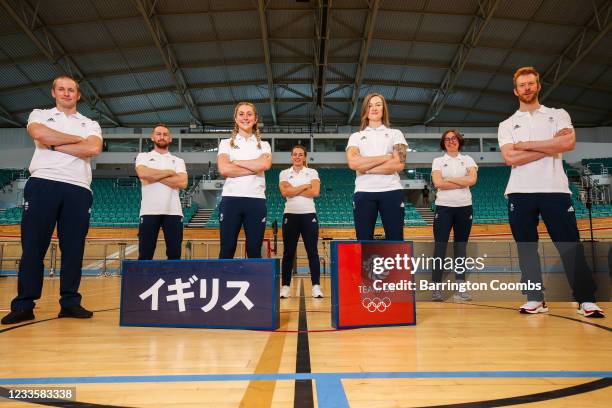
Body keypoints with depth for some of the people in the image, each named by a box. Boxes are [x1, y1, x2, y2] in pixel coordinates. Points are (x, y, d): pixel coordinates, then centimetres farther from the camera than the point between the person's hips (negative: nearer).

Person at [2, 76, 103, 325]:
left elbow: (93, 149, -3)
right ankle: (23, 305, 4)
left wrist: (53, 145, -2)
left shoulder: (91, 124, 19)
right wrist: (77, 139, 1)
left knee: (73, 248, 1)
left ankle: (70, 302, 8)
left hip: (78, 189, 1)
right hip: (43, 184, -1)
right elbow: (38, 133, -8)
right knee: (32, 246, -2)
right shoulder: (40, 115, 18)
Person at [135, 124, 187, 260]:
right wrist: (170, 172, -2)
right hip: (149, 211, -1)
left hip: (173, 212, 2)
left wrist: (154, 176, -5)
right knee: (145, 254, 0)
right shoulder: (143, 157, 13)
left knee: (174, 254, 3)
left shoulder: (178, 161, 16)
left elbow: (182, 183, -3)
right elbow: (143, 173, -11)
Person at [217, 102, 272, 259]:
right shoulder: (226, 143, 11)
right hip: (231, 199, -1)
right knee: (227, 250, 1)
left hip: (256, 200, 1)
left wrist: (236, 162, -4)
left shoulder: (263, 145, 14)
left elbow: (265, 164, -10)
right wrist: (255, 168, -7)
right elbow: (224, 169, -8)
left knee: (254, 251, 5)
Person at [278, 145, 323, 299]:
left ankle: (316, 286, 1)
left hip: (309, 215, 0)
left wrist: (294, 190, -8)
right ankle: (285, 286, 11)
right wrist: (305, 186, -8)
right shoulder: (284, 173, 8)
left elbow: (315, 192, -9)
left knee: (312, 251, -2)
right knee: (288, 252, 4)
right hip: (290, 215, 1)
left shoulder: (312, 172, 7)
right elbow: (285, 192, -10)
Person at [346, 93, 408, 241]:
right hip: (364, 193, 1)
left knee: (395, 240, 1)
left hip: (391, 191, -1)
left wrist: (366, 167, -7)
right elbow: (353, 163, -6)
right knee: (364, 240, 3)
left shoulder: (395, 134, 14)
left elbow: (399, 164, -4)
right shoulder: (356, 136, 15)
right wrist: (385, 157, -5)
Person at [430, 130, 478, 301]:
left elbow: (472, 180, -6)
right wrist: (462, 182, -7)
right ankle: (436, 287, -1)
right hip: (444, 207, -2)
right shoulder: (438, 161, 5)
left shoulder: (468, 160, 10)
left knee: (461, 247, 5)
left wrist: (449, 179, -7)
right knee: (440, 247, -5)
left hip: (464, 207, 2)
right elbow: (437, 183, -10)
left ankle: (460, 287, 10)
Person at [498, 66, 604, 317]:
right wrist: (551, 146, -6)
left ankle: (586, 299, 8)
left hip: (555, 189, -1)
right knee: (526, 248, 3)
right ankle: (535, 299, 12)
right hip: (520, 193, 1)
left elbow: (569, 143, -9)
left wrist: (526, 145, -7)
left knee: (570, 246, -1)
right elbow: (510, 158, -5)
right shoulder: (507, 125, 12)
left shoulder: (558, 115, 12)